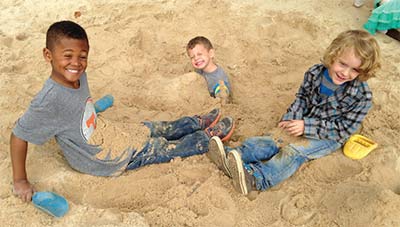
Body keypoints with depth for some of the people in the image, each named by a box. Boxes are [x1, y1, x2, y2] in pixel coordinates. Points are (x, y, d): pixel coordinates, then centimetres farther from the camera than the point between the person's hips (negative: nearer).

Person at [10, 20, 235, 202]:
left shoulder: (79, 76, -13)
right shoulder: (50, 100, -35)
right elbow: (19, 136, -25)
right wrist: (21, 182, -17)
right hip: (106, 161, -6)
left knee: (161, 129, 18)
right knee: (167, 148, 5)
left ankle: (199, 123, 39)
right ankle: (210, 137, 23)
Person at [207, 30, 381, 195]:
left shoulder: (361, 96, -21)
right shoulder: (315, 73, -9)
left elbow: (343, 129, -19)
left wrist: (306, 126, -26)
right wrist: (291, 119, -12)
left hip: (328, 137, -5)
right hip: (304, 123, 5)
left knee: (293, 152, -28)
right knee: (271, 141, -15)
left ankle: (255, 177, -46)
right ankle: (231, 156, -29)